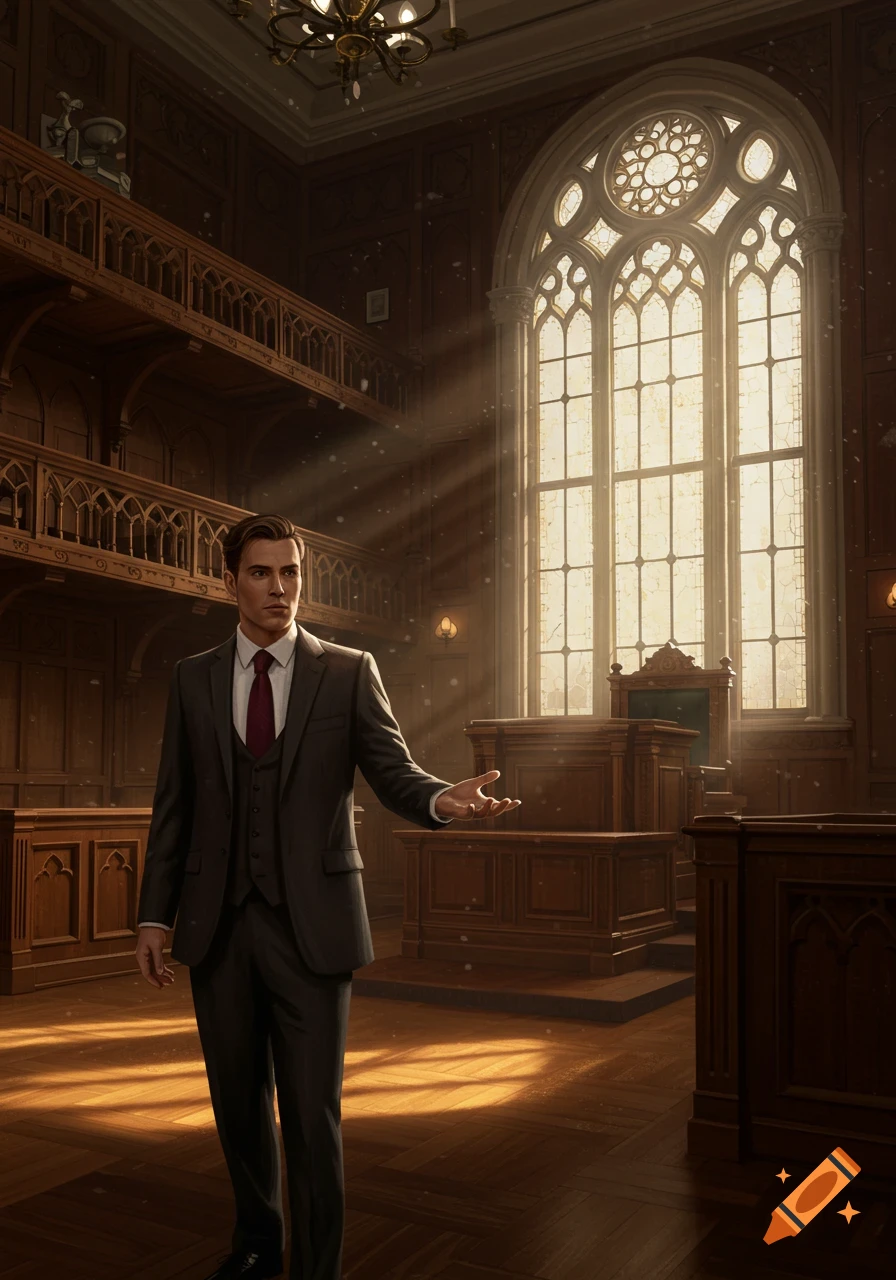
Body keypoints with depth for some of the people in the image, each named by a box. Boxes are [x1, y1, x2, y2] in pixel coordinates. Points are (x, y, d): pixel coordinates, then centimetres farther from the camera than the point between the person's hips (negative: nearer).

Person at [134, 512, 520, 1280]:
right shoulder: (194, 679, 7)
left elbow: (396, 776, -6)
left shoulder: (349, 673, 0)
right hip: (217, 926, 3)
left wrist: (444, 799, -28)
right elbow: (175, 805, 8)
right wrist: (154, 914, 4)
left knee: (312, 1115, -1)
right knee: (238, 1103, 17)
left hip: (310, 924, -3)